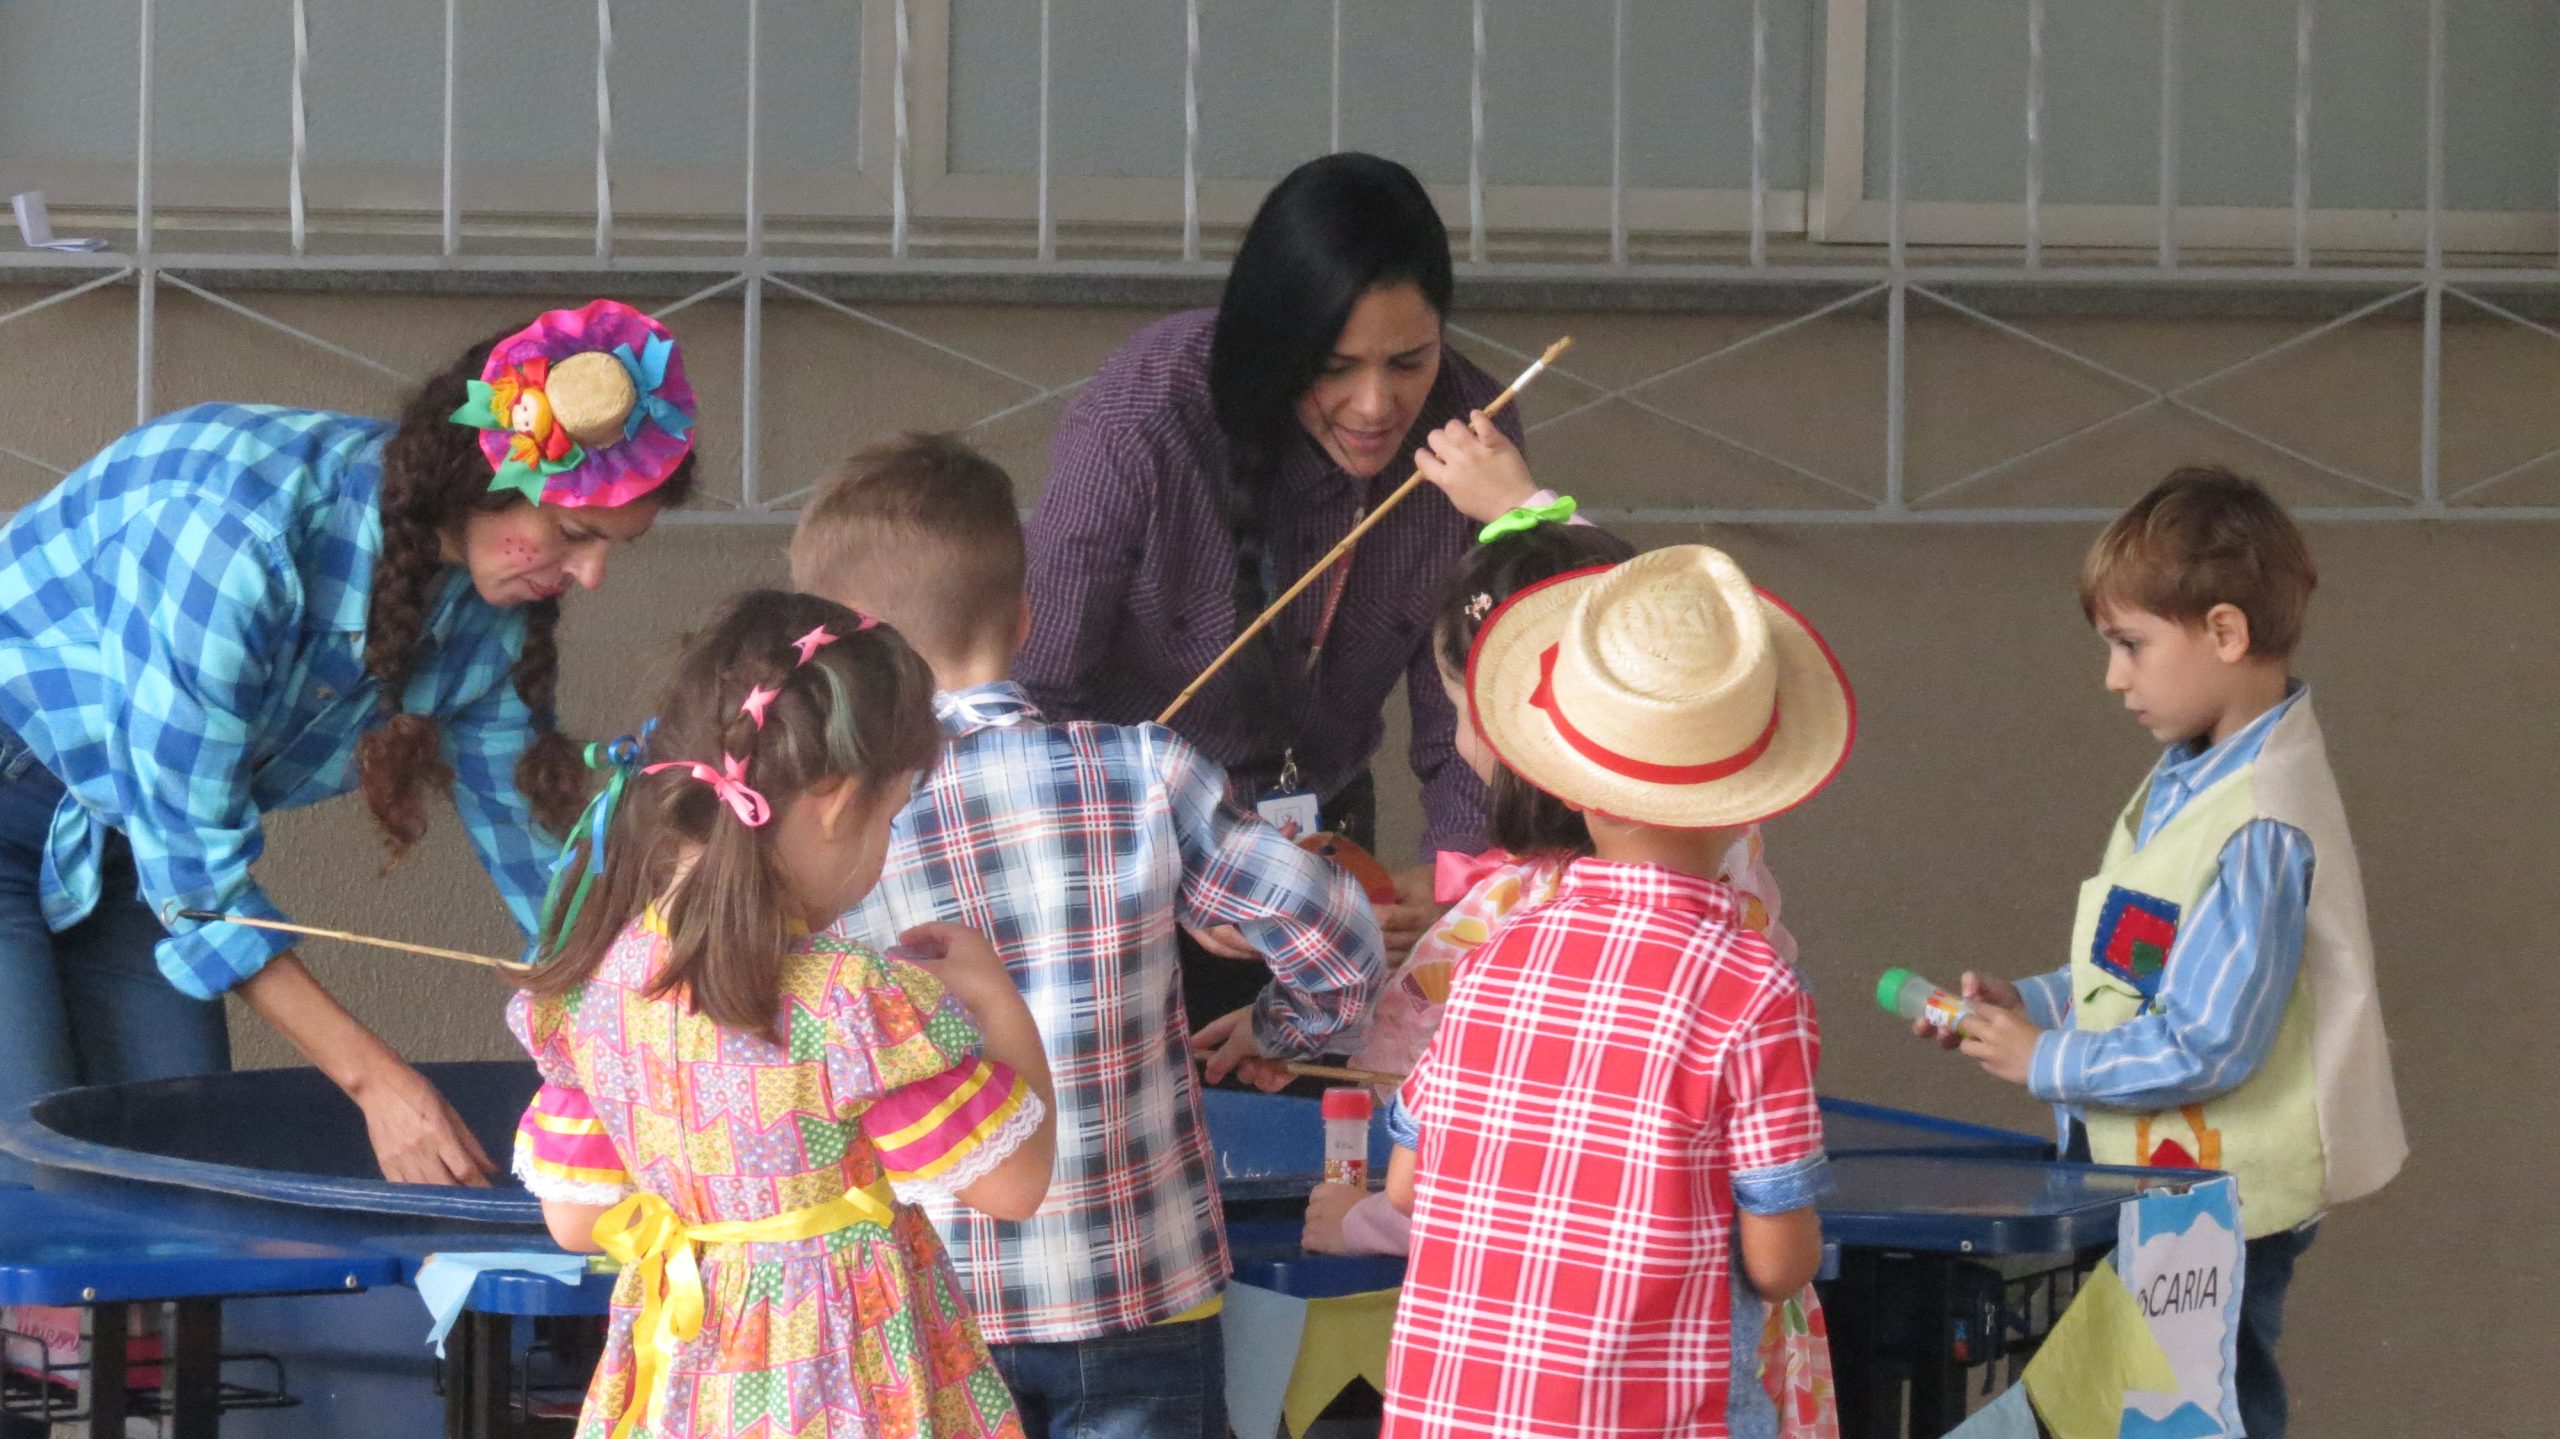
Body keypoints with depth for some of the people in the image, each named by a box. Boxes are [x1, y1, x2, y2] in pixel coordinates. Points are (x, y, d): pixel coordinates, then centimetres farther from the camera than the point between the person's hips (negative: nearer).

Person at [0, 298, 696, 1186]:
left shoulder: (487, 614, -11)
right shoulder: (236, 522, -34)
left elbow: (532, 833, 1)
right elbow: (188, 856, -29)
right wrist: (371, 1078, -28)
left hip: (110, 855, 7)